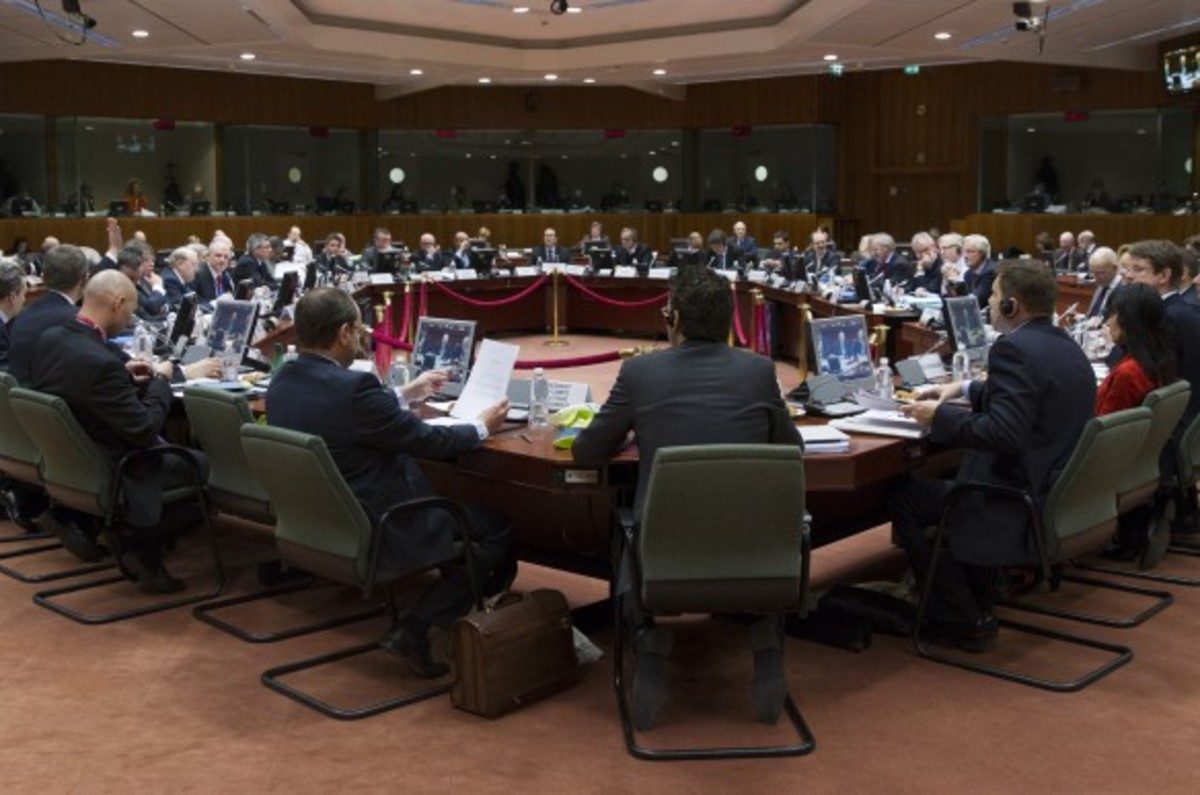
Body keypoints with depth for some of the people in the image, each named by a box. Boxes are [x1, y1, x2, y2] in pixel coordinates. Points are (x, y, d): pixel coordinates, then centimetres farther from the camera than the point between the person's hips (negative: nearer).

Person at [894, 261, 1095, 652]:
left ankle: (966, 621, 7)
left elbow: (1003, 433, -28)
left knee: (903, 499, 1)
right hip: (1062, 492, 10)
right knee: (950, 475, 29)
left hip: (1024, 505, -10)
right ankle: (976, 602, 28)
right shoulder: (1066, 346, 10)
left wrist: (939, 417, -15)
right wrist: (966, 389, 19)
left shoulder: (1014, 349, -20)